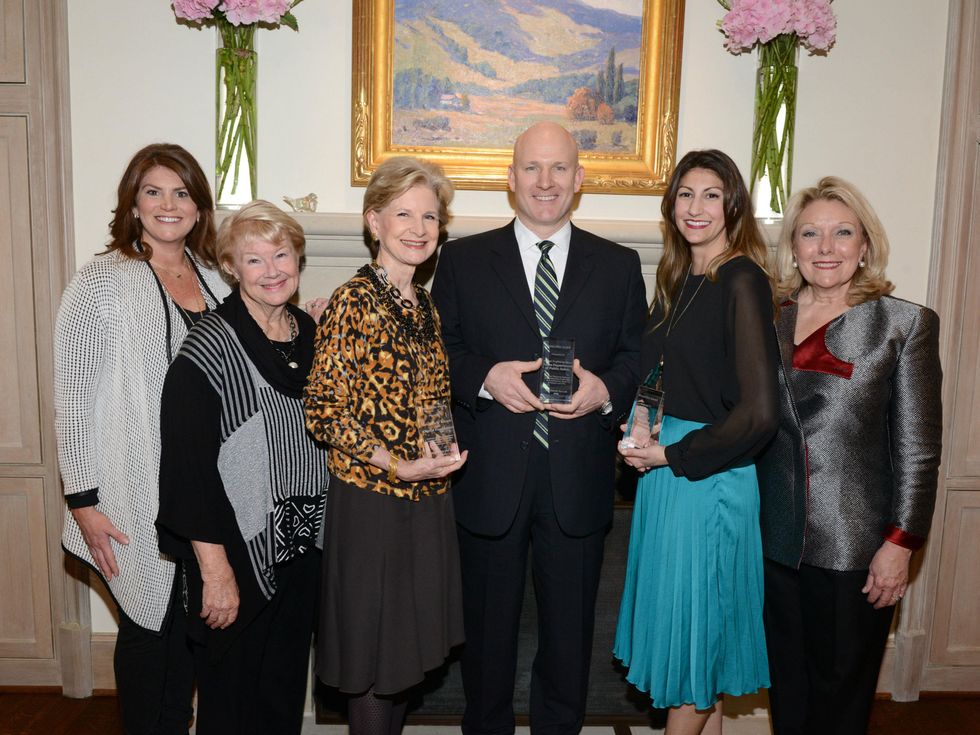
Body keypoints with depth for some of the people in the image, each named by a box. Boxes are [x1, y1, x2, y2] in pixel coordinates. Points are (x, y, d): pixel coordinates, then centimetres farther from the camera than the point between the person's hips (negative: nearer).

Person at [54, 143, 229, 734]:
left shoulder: (213, 278, 8)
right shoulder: (101, 282, -8)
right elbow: (73, 400, -10)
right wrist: (83, 501, -12)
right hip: (139, 491, -5)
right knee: (148, 620, 8)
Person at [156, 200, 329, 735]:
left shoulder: (310, 332, 5)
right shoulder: (210, 349, -15)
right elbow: (188, 468, -18)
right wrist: (215, 569, -18)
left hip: (301, 546, 6)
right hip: (239, 553, -6)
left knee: (286, 691, 20)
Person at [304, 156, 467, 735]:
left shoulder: (426, 306, 9)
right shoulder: (354, 303, -13)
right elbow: (324, 409, -16)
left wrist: (449, 448, 0)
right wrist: (398, 466, -21)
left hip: (429, 497, 7)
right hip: (371, 498, -7)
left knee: (409, 642, 19)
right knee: (373, 647, 8)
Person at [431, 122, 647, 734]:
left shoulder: (620, 266, 6)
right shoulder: (463, 260, 3)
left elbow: (637, 357, 6)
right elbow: (437, 351, 1)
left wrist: (606, 389, -14)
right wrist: (485, 378, -16)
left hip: (579, 480, 1)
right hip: (491, 477, -1)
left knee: (571, 629, 16)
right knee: (489, 624, 16)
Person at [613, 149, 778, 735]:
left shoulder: (742, 281, -16)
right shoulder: (676, 279, 8)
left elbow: (758, 413, -22)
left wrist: (674, 455, -13)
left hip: (708, 477, -8)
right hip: (665, 468, 8)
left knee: (693, 618, 7)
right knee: (696, 622, 20)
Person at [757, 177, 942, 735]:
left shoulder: (905, 324, -4)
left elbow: (918, 449, -6)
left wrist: (900, 544, -10)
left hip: (856, 548, -3)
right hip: (777, 542, 4)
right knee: (787, 687, 18)